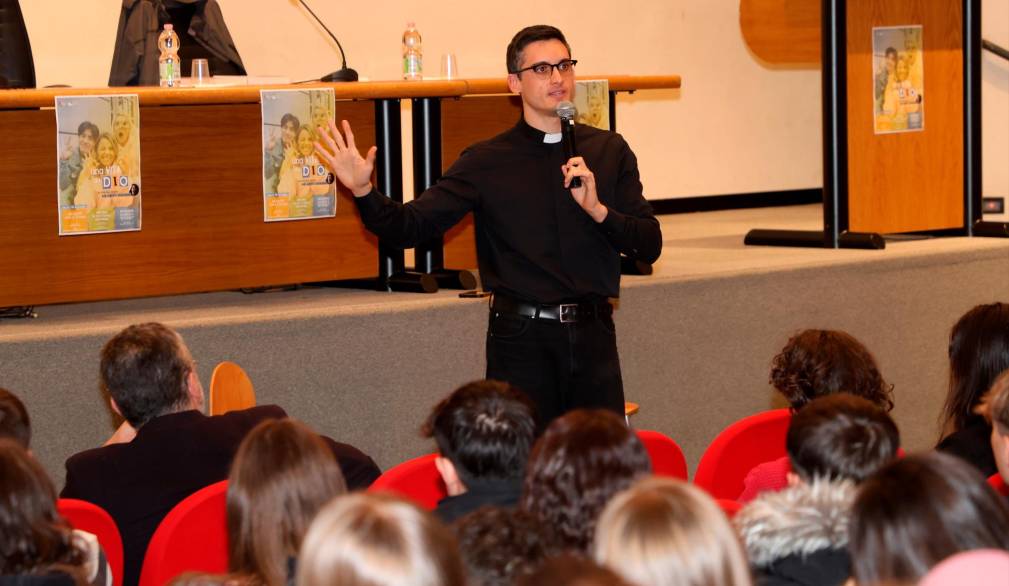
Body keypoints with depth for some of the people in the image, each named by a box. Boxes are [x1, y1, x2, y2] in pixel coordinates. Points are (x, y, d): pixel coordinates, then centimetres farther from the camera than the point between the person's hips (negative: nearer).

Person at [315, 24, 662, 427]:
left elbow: (649, 247, 3)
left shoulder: (608, 151, 6)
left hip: (592, 335, 2)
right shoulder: (488, 163, 0)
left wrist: (598, 209, -14)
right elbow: (408, 227, -7)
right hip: (521, 338, -2)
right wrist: (363, 191, -25)